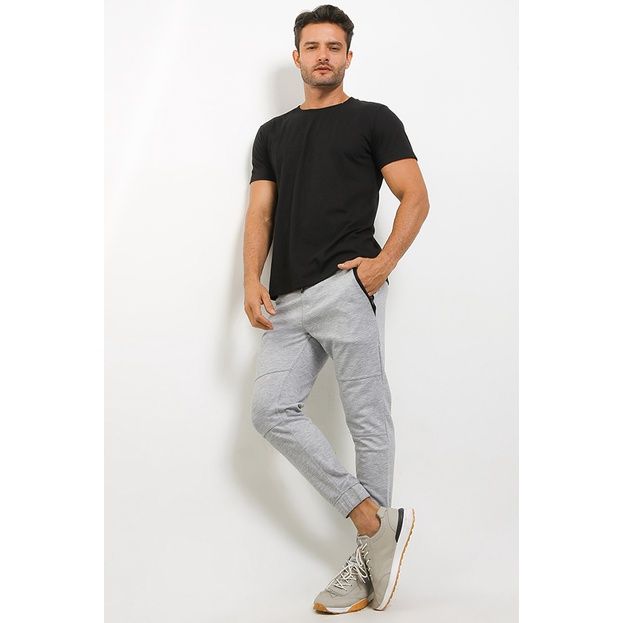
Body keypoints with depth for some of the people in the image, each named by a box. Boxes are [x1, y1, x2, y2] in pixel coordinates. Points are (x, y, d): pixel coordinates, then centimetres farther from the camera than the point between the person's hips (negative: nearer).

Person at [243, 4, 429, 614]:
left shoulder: (374, 120, 6)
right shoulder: (272, 134, 21)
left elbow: (415, 198, 0)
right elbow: (260, 213, 14)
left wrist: (384, 261, -14)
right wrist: (252, 280, -1)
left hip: (346, 289, -6)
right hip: (288, 300, 6)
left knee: (367, 419, -2)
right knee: (271, 409, -5)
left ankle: (368, 562, 9)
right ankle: (376, 520, 1)